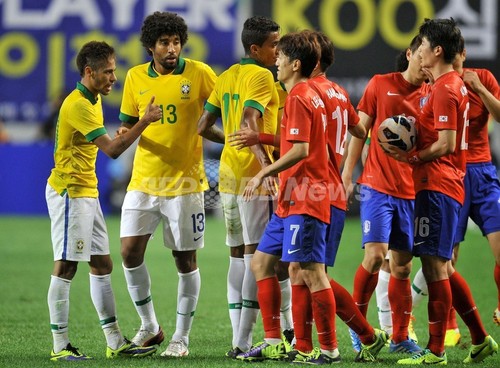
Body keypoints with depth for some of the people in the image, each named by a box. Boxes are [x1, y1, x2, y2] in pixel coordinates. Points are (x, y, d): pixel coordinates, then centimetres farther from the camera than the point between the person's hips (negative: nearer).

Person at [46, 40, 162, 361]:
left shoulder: (94, 99, 13)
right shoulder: (78, 105, -19)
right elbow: (112, 149, -24)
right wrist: (145, 121, -24)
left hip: (87, 192, 10)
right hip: (69, 192, -10)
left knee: (102, 265, 10)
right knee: (66, 266, -7)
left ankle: (115, 342, 13)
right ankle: (60, 346, -3)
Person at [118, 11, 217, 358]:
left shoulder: (199, 73, -6)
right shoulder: (136, 77, 5)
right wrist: (125, 134, -7)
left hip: (185, 181, -3)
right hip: (143, 180, 3)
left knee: (185, 259, 2)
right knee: (130, 250, -4)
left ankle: (182, 337, 13)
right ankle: (149, 326, 15)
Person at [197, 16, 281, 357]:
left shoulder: (228, 76, 14)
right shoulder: (261, 77, -11)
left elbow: (204, 126, 16)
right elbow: (249, 121, -26)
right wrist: (266, 163, -36)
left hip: (228, 172, 9)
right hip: (253, 175, -8)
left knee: (239, 255, 11)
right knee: (257, 255, -6)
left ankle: (238, 339, 10)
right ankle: (244, 342, -9)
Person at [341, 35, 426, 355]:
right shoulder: (380, 85, 1)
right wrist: (347, 176, 2)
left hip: (411, 192, 2)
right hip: (377, 186, -2)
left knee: (402, 266, 5)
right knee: (375, 255, -15)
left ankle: (400, 337, 15)